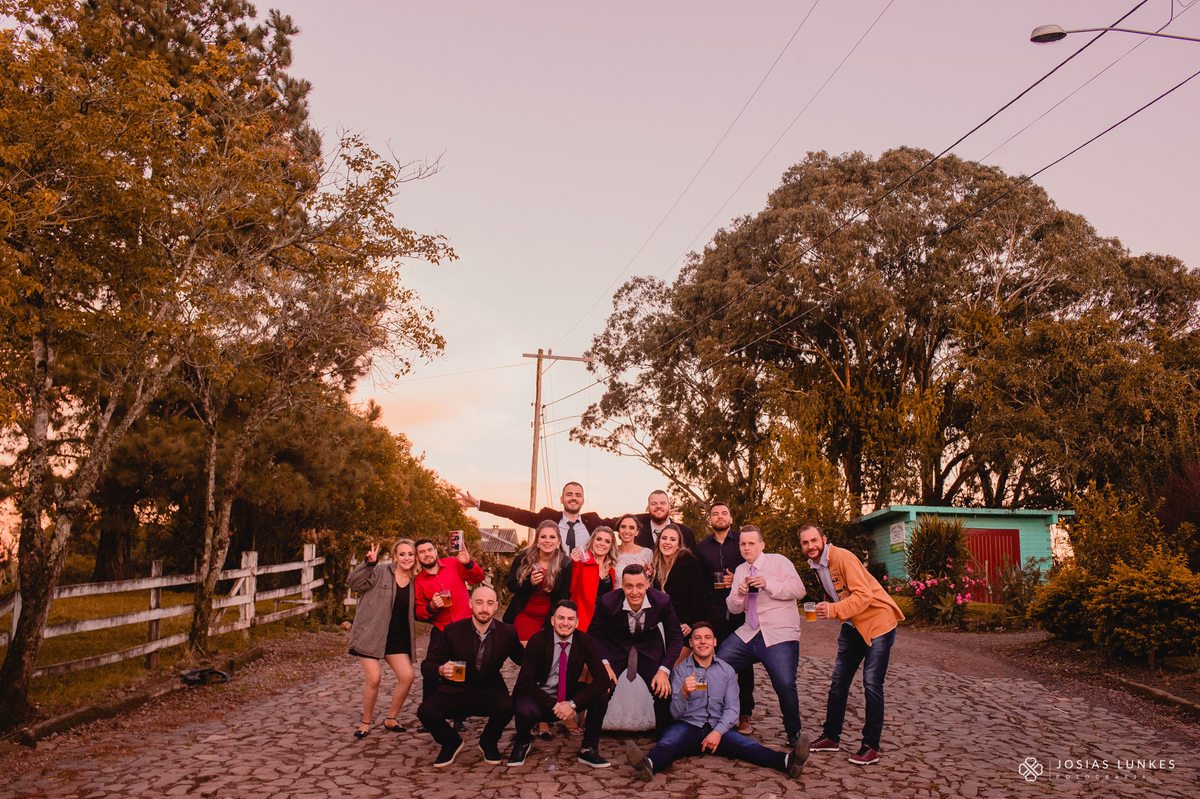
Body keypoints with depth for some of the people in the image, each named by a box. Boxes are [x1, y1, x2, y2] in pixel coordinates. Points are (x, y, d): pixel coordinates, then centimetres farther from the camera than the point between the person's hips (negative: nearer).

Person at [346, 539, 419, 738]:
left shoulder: (414, 582, 8)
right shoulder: (380, 572, -7)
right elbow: (355, 584, -18)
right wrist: (369, 563, -30)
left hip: (396, 637, 5)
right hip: (370, 634, -5)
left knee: (408, 676, -6)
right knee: (374, 678, -10)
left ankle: (390, 720, 15)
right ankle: (366, 723, 14)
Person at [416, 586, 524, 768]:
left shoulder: (507, 632, -5)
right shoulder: (452, 630, -7)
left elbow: (522, 660, 8)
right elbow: (427, 666, -7)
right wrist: (440, 670, -29)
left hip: (490, 691, 0)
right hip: (456, 691, 0)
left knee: (505, 707, -33)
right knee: (425, 711, -25)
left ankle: (488, 742, 5)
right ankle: (451, 742, 11)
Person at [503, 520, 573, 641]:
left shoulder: (565, 564, -6)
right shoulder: (523, 557, -5)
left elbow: (561, 599, -3)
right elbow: (511, 586, 0)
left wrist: (547, 626, -7)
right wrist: (530, 582, -20)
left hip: (550, 618, 0)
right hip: (524, 616, 0)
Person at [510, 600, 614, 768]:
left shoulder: (584, 641, -10)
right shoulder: (538, 641, -15)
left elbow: (603, 679, -16)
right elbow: (525, 682, -18)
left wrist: (573, 704, -26)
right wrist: (555, 705, -26)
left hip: (568, 698, 3)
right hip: (538, 697, -2)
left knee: (602, 693, -21)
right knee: (527, 710, -36)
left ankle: (589, 749, -4)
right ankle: (521, 743, 2)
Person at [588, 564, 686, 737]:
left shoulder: (662, 601, -23)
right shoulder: (607, 603, -25)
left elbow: (676, 638, -9)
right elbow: (595, 635, -8)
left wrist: (664, 670, -20)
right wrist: (604, 663, -23)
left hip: (650, 649, 1)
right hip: (615, 649, -1)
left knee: (664, 691, -16)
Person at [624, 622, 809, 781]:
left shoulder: (727, 671, 15)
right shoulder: (680, 670, 8)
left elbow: (732, 708, 6)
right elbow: (676, 713, 0)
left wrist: (718, 731, -13)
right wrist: (684, 693, -22)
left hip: (720, 728, 2)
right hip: (688, 725, -1)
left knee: (746, 745, -28)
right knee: (668, 743, -34)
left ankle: (787, 761, -50)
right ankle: (649, 764, -64)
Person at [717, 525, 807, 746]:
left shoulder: (779, 562, 2)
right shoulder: (740, 571, 16)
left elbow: (799, 590, -11)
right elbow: (733, 608, 12)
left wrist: (768, 585, -22)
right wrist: (739, 594, -10)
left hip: (780, 635, -5)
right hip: (749, 634, 5)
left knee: (785, 684, -21)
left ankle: (794, 732, 5)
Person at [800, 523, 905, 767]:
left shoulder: (842, 558, -21)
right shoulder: (817, 565, 6)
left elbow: (864, 594, -28)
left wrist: (834, 610, -36)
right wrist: (825, 607, 2)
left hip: (878, 621, -8)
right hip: (852, 625, 9)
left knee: (871, 683, -9)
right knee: (838, 681, 9)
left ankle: (871, 746, 1)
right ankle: (831, 737, 19)